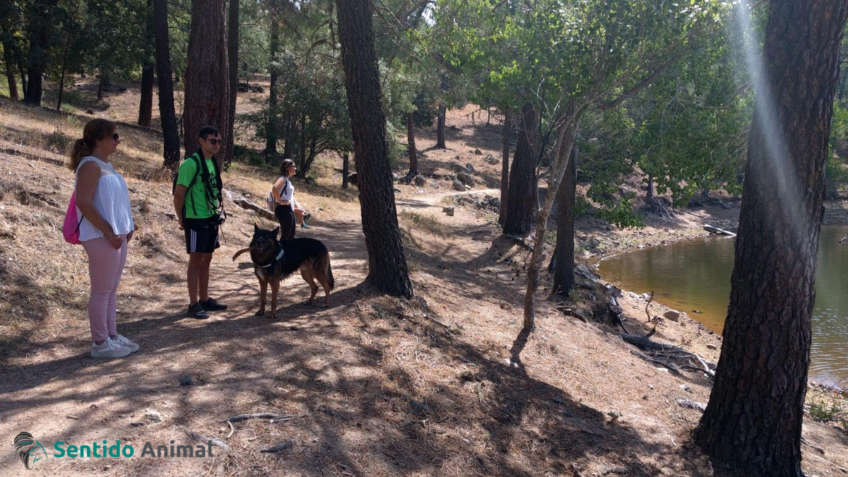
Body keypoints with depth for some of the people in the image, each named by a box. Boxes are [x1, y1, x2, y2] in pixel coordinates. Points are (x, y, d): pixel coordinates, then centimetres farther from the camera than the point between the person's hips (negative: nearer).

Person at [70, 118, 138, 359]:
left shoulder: (106, 165, 15)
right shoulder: (90, 165, -13)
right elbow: (84, 203, -20)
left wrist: (126, 227, 11)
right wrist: (108, 232, -19)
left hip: (117, 235, 9)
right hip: (101, 237, -9)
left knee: (111, 289, 15)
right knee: (102, 291, -1)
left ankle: (111, 335, 25)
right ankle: (100, 343, 7)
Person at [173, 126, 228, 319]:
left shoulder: (211, 163, 11)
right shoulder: (191, 163, -15)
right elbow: (178, 194, -15)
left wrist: (217, 211, 15)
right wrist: (182, 220, -9)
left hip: (211, 219, 8)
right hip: (196, 221, -8)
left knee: (206, 261, 14)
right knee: (196, 261, -2)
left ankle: (205, 300, 24)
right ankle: (193, 305, 6)